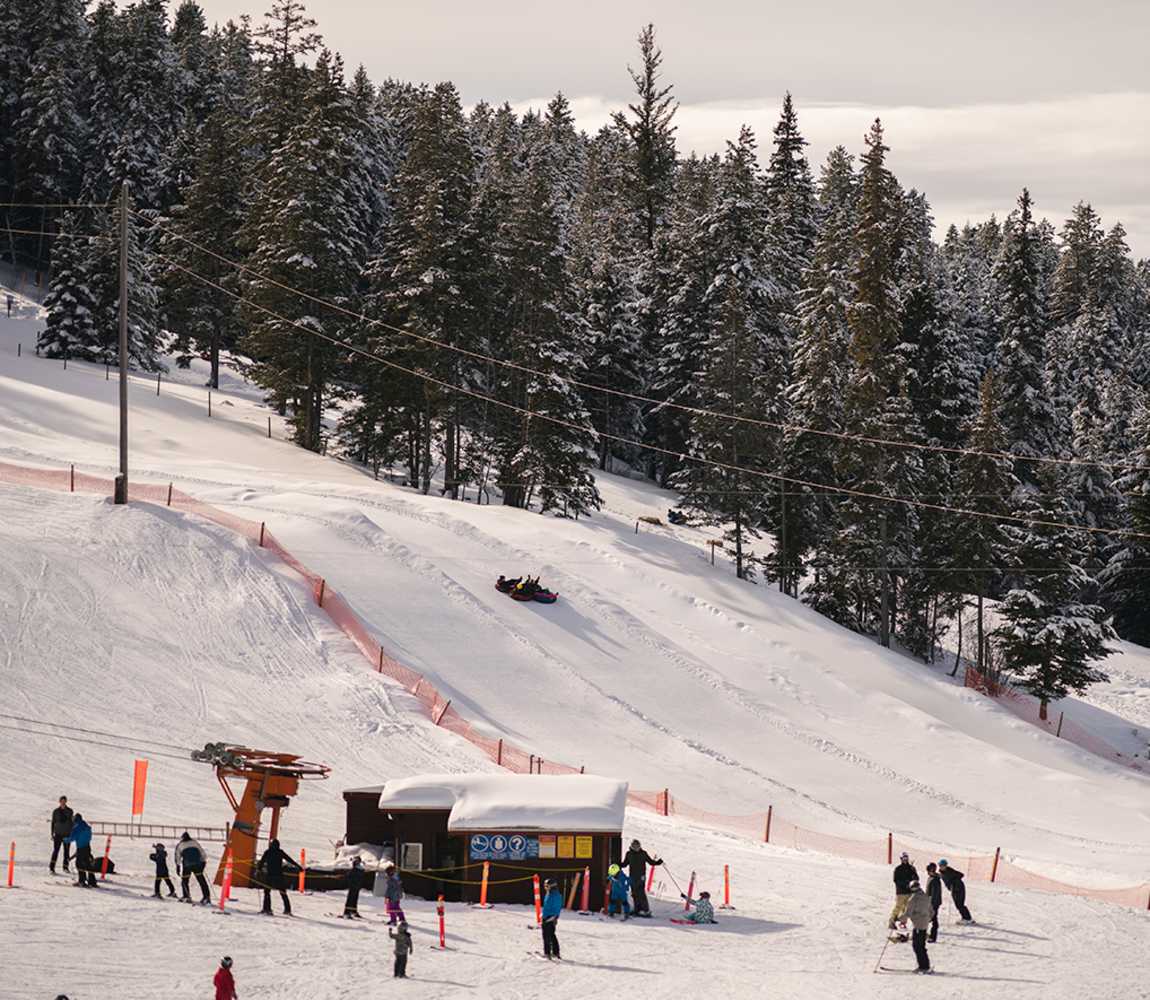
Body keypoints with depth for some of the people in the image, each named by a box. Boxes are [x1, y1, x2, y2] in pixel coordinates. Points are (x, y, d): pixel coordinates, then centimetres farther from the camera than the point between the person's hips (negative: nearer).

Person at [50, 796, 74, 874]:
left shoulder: (69, 811, 4)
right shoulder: (56, 811, 2)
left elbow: (71, 822, 9)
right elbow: (53, 823, 6)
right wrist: (52, 834, 2)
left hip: (67, 834, 2)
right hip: (58, 834, -2)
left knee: (67, 851, 7)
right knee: (56, 850, -9)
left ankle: (65, 867, 20)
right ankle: (51, 868, -9)